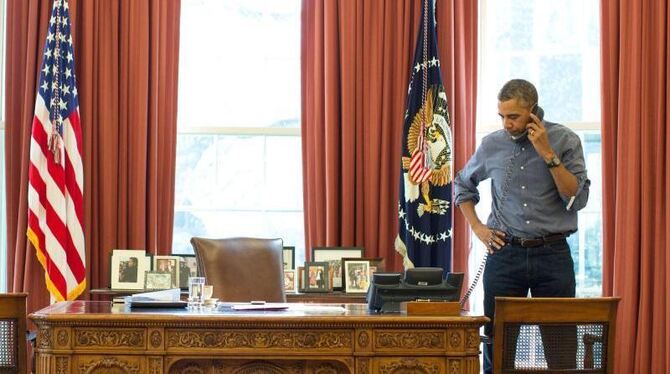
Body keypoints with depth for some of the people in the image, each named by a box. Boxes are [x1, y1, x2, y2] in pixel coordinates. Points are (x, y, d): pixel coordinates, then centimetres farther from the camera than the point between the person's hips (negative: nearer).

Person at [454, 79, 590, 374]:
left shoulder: (565, 141, -2)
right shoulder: (492, 145, 4)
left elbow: (578, 199, -9)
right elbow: (462, 185, 22)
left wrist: (548, 155, -15)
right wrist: (476, 226, 9)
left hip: (552, 253, -2)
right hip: (504, 253, 2)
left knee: (561, 349, 0)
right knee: (497, 345, 5)